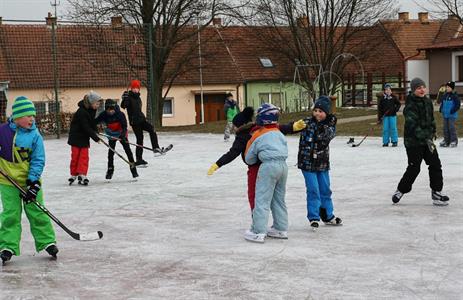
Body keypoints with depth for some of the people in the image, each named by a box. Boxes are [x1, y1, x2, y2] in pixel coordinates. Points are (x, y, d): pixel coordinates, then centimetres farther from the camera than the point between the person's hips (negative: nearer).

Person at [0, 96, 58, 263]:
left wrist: (33, 182, -14)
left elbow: (38, 160, -6)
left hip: (30, 181, 0)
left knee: (37, 211, 3)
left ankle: (47, 241, 15)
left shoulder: (34, 135, -6)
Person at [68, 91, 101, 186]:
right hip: (76, 137, -7)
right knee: (75, 157, 2)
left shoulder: (91, 110, -1)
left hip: (85, 137, 7)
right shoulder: (81, 112, -26)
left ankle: (82, 175, -3)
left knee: (84, 156, -2)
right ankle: (73, 175, 16)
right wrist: (95, 138, -25)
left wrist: (94, 131, -3)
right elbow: (86, 127, -27)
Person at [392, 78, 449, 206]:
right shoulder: (410, 105, -18)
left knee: (435, 165, 3)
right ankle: (400, 191, 16)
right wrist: (425, 138, -30)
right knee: (414, 168, -3)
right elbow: (413, 125, -26)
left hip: (427, 139, 7)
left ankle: (436, 192, 11)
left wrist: (433, 132, 17)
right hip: (413, 141, -7)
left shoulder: (428, 102, 8)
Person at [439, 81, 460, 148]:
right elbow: (442, 103, 22)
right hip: (445, 115, 7)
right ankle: (446, 141, 18)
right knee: (445, 128, 10)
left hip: (452, 115, -7)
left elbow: (458, 104, -14)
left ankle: (454, 141, 4)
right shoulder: (445, 96, 9)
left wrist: (453, 110, -18)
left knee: (451, 127, -5)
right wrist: (441, 109, 8)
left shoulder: (454, 96, -12)